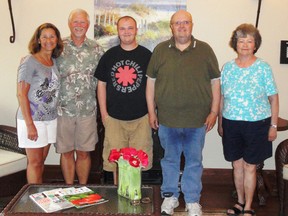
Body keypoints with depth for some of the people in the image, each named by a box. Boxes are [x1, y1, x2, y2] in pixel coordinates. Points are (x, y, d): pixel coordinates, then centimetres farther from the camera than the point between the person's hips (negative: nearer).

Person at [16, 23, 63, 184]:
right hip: (33, 119, -6)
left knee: (41, 161, 14)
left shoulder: (54, 61, 8)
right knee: (35, 162, 2)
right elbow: (21, 94, -13)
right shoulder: (30, 62, -10)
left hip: (51, 119, 6)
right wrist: (30, 124, -16)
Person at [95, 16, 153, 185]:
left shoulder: (147, 55, 1)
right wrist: (104, 113, 3)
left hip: (141, 117, -1)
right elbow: (101, 84, 8)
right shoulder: (109, 55, 5)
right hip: (114, 117, 1)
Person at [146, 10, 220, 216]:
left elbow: (215, 82, 3)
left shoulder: (205, 50, 0)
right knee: (170, 159, 15)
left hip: (197, 120, 0)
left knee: (194, 161, 11)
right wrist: (151, 112, 3)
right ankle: (170, 196, 32)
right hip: (167, 119, 1)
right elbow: (151, 82, 6)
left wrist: (214, 112, -1)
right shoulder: (160, 50, 2)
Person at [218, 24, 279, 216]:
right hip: (231, 123, 3)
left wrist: (273, 126, -5)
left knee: (249, 166, 4)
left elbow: (273, 98, -3)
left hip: (256, 124, -3)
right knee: (237, 164, 12)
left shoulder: (263, 67, -5)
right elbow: (222, 97, 10)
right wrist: (220, 123, 11)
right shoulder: (228, 67, 4)